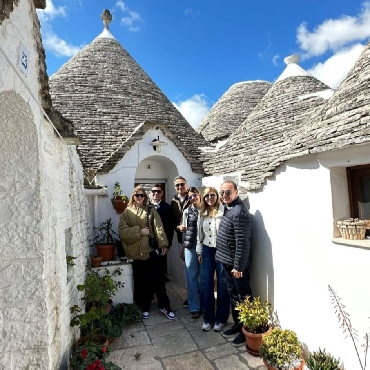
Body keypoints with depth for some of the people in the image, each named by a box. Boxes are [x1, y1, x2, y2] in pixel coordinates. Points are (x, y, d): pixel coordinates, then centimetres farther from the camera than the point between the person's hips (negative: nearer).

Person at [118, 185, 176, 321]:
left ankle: (164, 306, 21)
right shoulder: (127, 213, 3)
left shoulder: (151, 210, 2)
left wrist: (163, 244, -17)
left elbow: (158, 228, -7)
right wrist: (139, 231, -15)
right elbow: (123, 231, -7)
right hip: (136, 252, 1)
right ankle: (145, 307, 30)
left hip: (150, 250, -1)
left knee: (158, 279, 5)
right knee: (141, 282, 12)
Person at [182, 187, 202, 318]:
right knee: (192, 276, 5)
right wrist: (185, 244, 9)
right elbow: (185, 229, 9)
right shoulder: (187, 211, 3)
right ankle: (194, 307, 17)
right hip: (191, 246, 0)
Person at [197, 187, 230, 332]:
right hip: (207, 251, 5)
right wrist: (199, 252, 11)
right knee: (205, 285, 9)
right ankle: (208, 318, 25)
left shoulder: (224, 211, -11)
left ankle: (221, 318, 24)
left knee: (222, 285, 7)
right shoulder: (202, 214, 8)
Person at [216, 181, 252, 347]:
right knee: (233, 294, 21)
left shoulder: (239, 212, -24)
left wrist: (238, 266, -21)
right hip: (227, 261, 10)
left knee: (244, 297, 8)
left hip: (237, 263, -9)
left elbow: (242, 242, -25)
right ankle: (237, 324, 37)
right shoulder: (228, 207, 7)